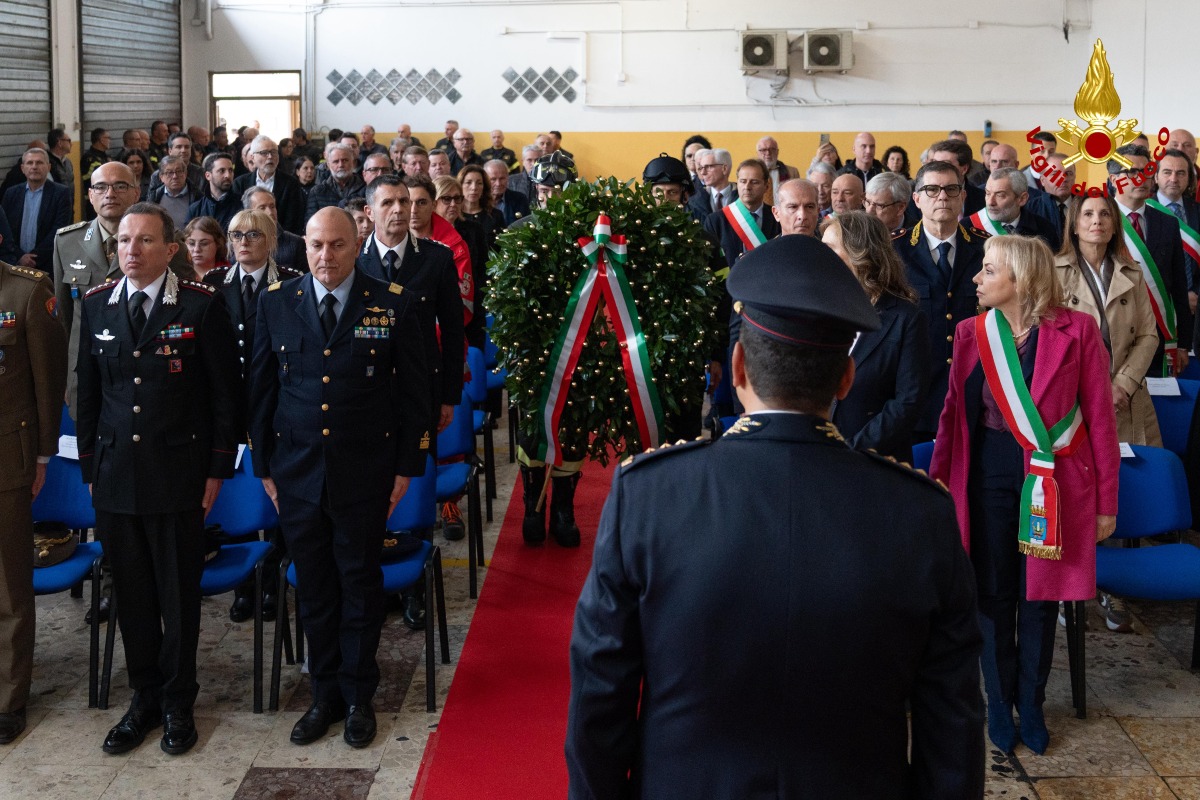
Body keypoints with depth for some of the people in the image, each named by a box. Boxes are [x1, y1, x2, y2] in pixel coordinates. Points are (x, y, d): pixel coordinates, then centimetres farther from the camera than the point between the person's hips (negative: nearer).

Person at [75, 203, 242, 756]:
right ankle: (144, 698, 26)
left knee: (179, 595, 6)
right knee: (131, 595, 11)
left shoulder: (202, 307, -5)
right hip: (115, 476, 3)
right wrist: (90, 466, 9)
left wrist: (218, 468, -5)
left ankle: (177, 704, 22)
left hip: (178, 476, -3)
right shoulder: (95, 306, 6)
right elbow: (88, 392, 12)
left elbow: (226, 393, -3)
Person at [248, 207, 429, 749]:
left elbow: (413, 392, -1)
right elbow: (261, 389, 7)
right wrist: (263, 466, 6)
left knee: (360, 584, 8)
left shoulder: (393, 305, -5)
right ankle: (326, 694, 26)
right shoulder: (275, 303, 1)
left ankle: (359, 698, 23)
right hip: (297, 474, 2)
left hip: (365, 474, -2)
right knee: (314, 587, 11)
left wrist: (406, 466, -2)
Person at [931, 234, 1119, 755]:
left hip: (1055, 484, -2)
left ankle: (1031, 703, 27)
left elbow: (1101, 420, -5)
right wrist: (937, 480, -3)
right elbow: (955, 412, 4)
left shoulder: (1077, 331, -8)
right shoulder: (971, 333, 0)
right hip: (989, 478, 2)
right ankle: (999, 704, 26)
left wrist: (1106, 502, -4)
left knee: (1040, 596, 9)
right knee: (994, 595, 9)